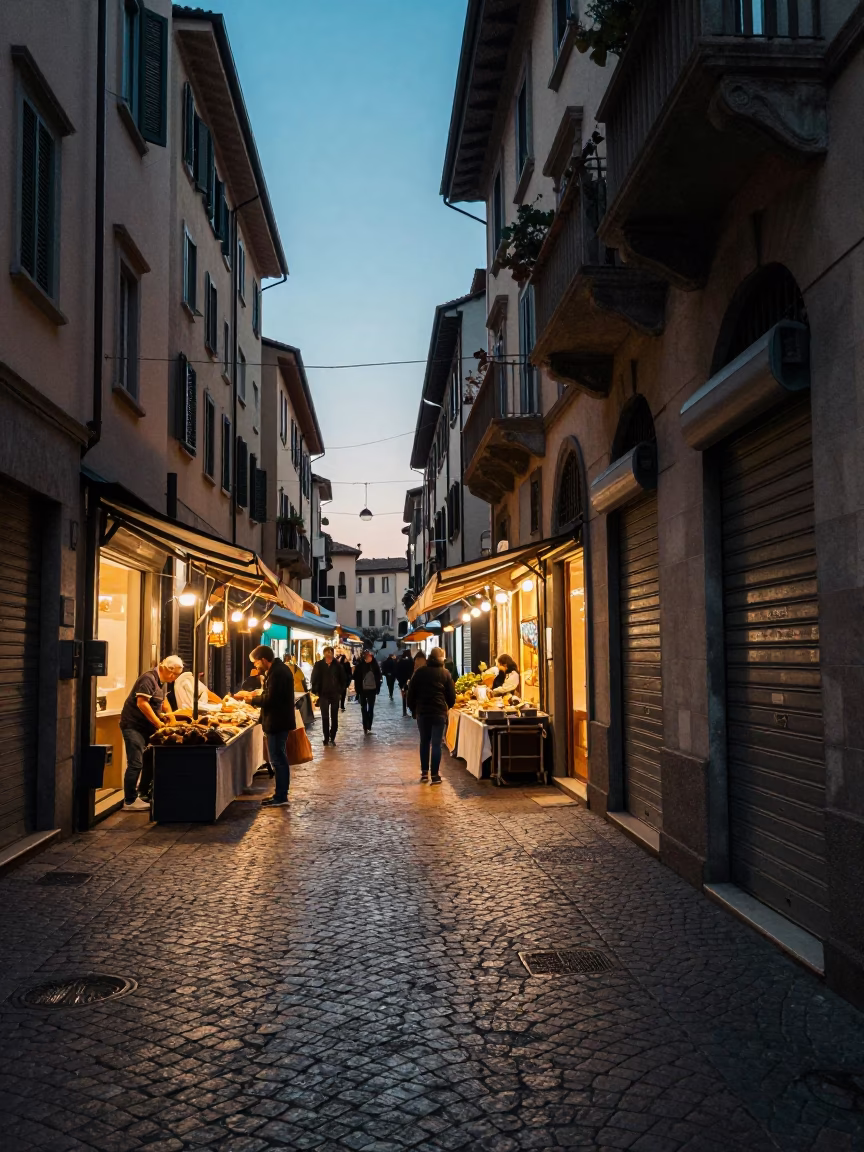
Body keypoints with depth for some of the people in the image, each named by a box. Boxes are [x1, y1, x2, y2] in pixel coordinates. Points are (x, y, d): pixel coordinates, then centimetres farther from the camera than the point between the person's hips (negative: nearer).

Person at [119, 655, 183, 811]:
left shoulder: (163, 681, 11)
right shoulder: (149, 679, -19)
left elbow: (163, 700, 24)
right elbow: (142, 703, -25)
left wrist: (172, 720, 11)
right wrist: (159, 724, -22)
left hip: (147, 726, 10)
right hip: (134, 725, -10)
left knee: (151, 761, 12)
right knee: (136, 763, -11)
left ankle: (143, 794, 25)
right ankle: (129, 801, -6)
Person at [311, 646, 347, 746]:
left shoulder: (337, 665, -2)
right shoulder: (319, 665, -3)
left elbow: (342, 679, 6)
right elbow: (314, 679, 0)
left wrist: (340, 691, 2)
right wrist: (316, 692, -5)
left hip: (335, 694, 1)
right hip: (323, 694, -1)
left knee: (334, 717, 7)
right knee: (325, 717, 0)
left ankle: (332, 738, 17)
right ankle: (326, 738, 6)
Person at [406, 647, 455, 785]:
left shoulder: (420, 671, 2)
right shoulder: (445, 673, -2)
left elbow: (411, 692, 3)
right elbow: (452, 695, -1)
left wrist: (413, 708, 13)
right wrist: (448, 706, 17)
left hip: (422, 711, 2)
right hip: (439, 712, -2)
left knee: (424, 742, 14)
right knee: (436, 743, 1)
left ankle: (424, 773, 15)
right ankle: (435, 775, 0)